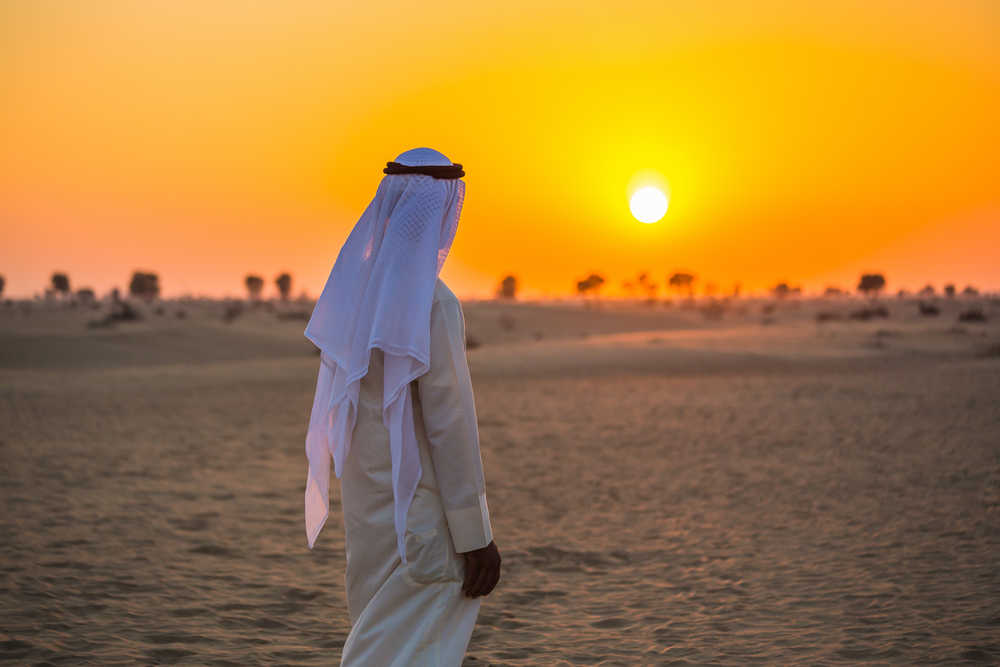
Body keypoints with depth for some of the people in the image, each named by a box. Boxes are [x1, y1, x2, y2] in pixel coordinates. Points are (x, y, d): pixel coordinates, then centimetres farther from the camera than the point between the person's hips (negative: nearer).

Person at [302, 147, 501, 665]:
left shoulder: (356, 290, 6)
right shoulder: (430, 302, -19)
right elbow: (449, 423, -19)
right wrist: (476, 535, -14)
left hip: (365, 504, 9)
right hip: (418, 518, -9)